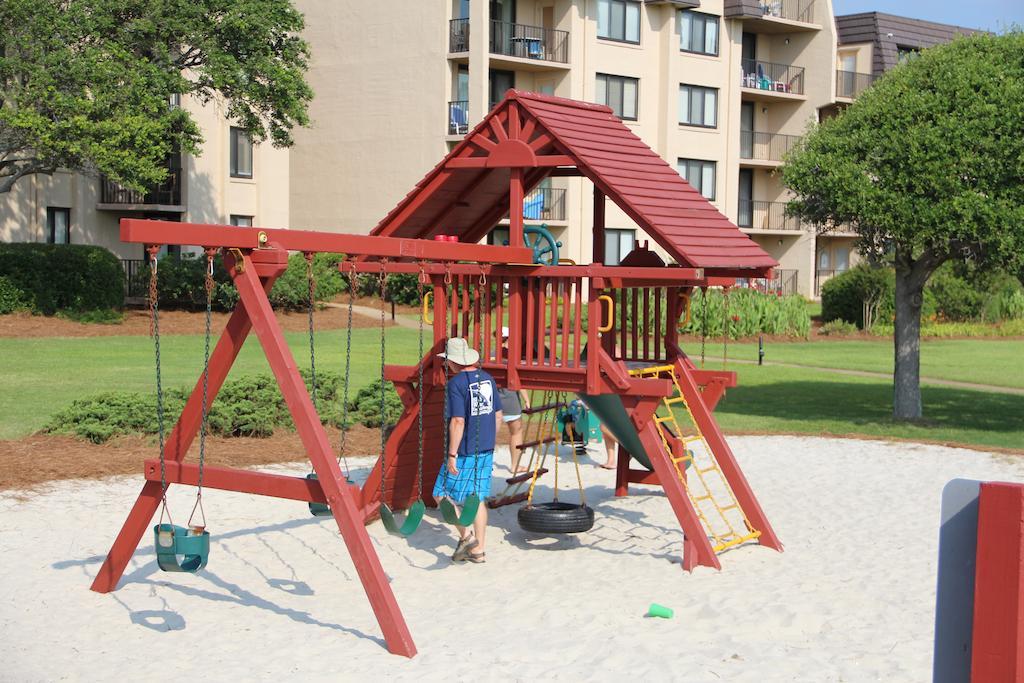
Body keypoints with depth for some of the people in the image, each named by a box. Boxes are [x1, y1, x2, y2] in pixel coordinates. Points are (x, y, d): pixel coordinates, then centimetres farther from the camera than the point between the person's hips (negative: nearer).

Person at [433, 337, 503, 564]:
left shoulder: (456, 383, -15)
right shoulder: (487, 379, 7)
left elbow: (458, 422, -20)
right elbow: (498, 416, 13)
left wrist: (452, 454, -16)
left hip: (464, 452, -7)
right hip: (486, 451, 7)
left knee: (442, 494, 7)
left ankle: (466, 535, -2)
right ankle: (478, 550, 15)